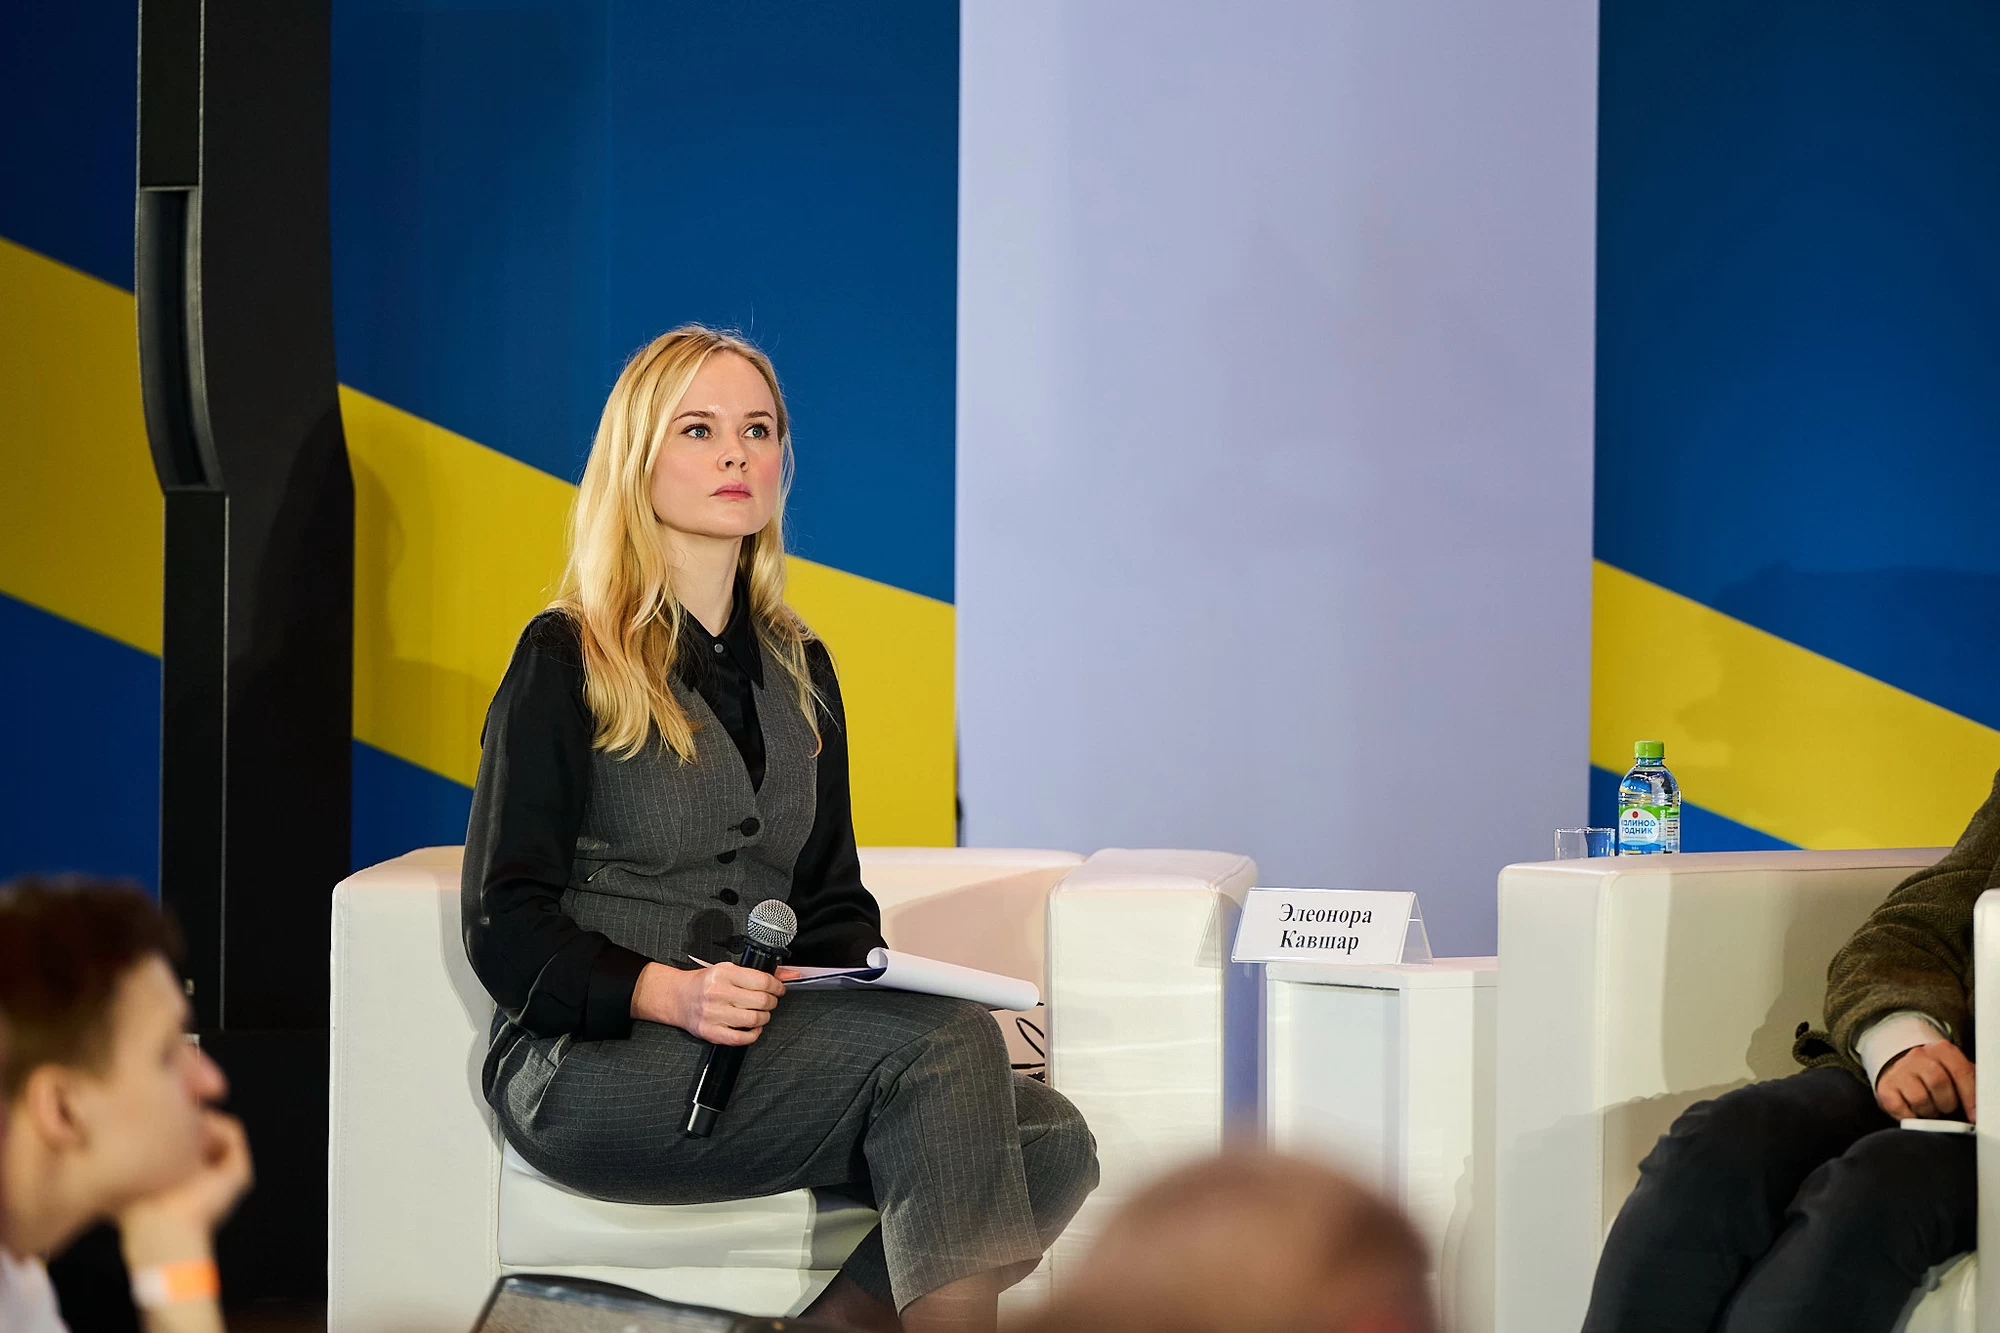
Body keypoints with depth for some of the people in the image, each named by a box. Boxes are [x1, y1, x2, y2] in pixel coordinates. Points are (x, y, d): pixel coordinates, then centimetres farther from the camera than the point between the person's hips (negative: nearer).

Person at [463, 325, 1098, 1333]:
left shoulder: (796, 669, 19)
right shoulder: (567, 663, 0)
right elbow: (505, 929, -5)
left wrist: (867, 985, -2)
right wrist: (668, 992, -23)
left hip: (751, 1049, 6)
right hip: (586, 1067, -6)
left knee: (1051, 1140, -20)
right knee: (946, 1042, -28)